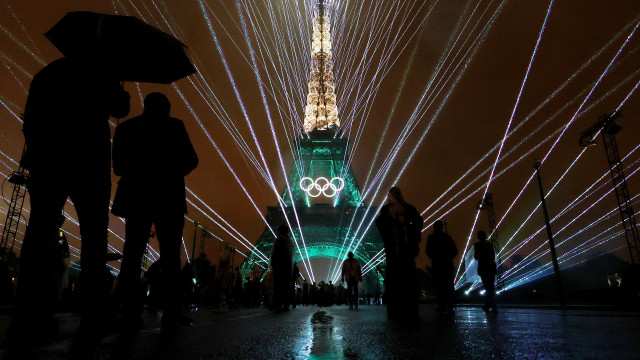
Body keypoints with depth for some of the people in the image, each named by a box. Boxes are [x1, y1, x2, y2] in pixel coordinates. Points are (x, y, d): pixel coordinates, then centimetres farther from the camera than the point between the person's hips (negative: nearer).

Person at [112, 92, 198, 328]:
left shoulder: (126, 127, 10)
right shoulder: (174, 125, 0)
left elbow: (118, 166, 11)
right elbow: (190, 160, -1)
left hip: (136, 197, 3)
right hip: (168, 198, -3)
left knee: (132, 253, 6)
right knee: (170, 255, 0)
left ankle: (131, 311, 1)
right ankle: (171, 312, -3)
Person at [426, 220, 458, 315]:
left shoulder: (431, 237, -1)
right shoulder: (448, 237, 8)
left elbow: (428, 251, -5)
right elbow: (455, 250, 7)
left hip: (436, 265, -2)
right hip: (448, 265, 3)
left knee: (439, 286, 3)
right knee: (449, 287, 3)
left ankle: (441, 306, 3)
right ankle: (449, 307, -6)